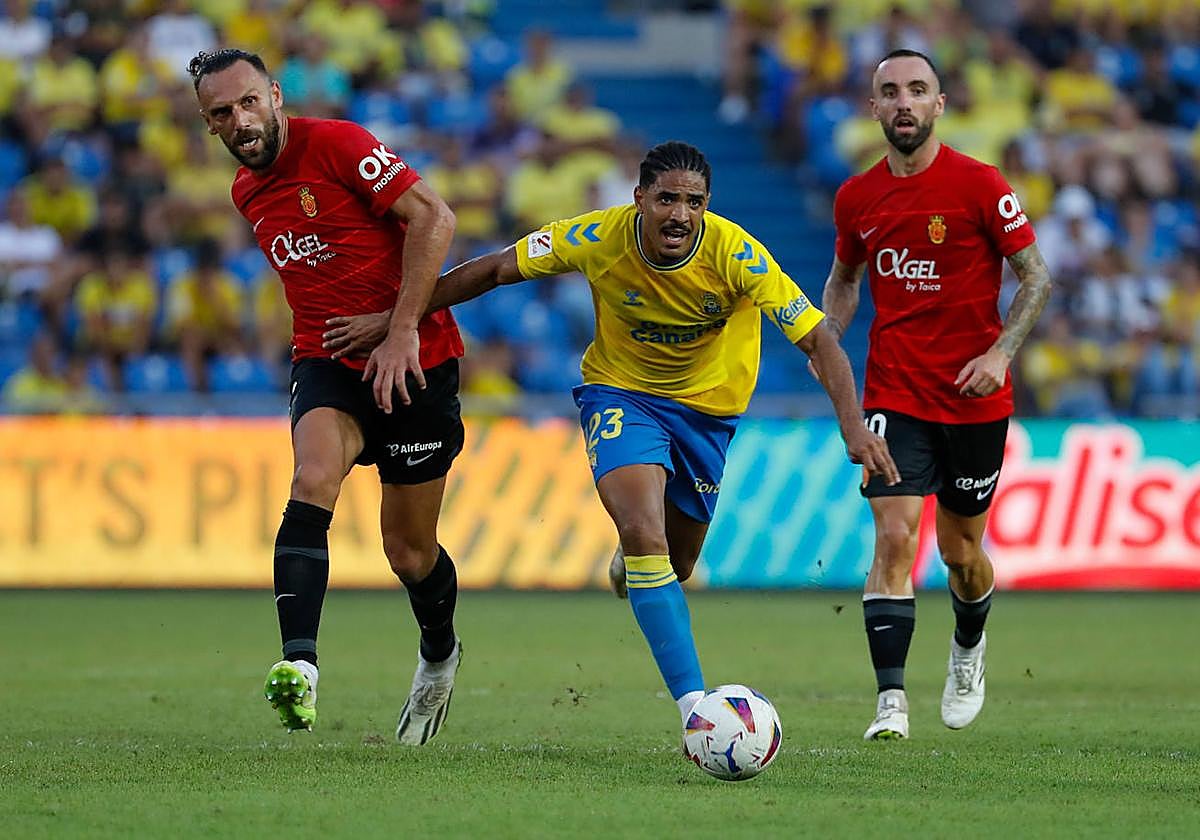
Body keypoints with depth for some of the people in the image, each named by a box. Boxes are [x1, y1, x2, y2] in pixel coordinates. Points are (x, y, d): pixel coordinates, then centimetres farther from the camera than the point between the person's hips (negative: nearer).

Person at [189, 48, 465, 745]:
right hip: (327, 365, 4)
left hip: (416, 359, -4)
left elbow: (434, 218, -19)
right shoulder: (247, 193, 12)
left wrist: (401, 329, -22)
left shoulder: (337, 143, -12)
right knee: (313, 481, -27)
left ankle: (440, 654, 37)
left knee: (410, 552, 4)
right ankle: (300, 663, -42)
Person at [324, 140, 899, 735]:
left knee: (676, 566, 12)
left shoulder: (735, 254, -26)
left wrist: (853, 425, -39)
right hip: (620, 391, -1)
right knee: (644, 535, -26)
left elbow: (817, 339, -25)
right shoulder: (598, 239, -23)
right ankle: (694, 705, -29)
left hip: (707, 405, 1)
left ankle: (632, 566, 53)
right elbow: (493, 270, -10)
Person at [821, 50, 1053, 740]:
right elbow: (844, 277, 21)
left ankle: (969, 647, 43)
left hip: (974, 396, -1)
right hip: (894, 393, 1)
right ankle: (892, 701, -18)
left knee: (961, 549, 10)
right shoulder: (857, 198, 3)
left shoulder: (979, 185, -8)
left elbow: (1037, 278, -2)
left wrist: (1001, 352, -16)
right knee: (894, 536, -15)